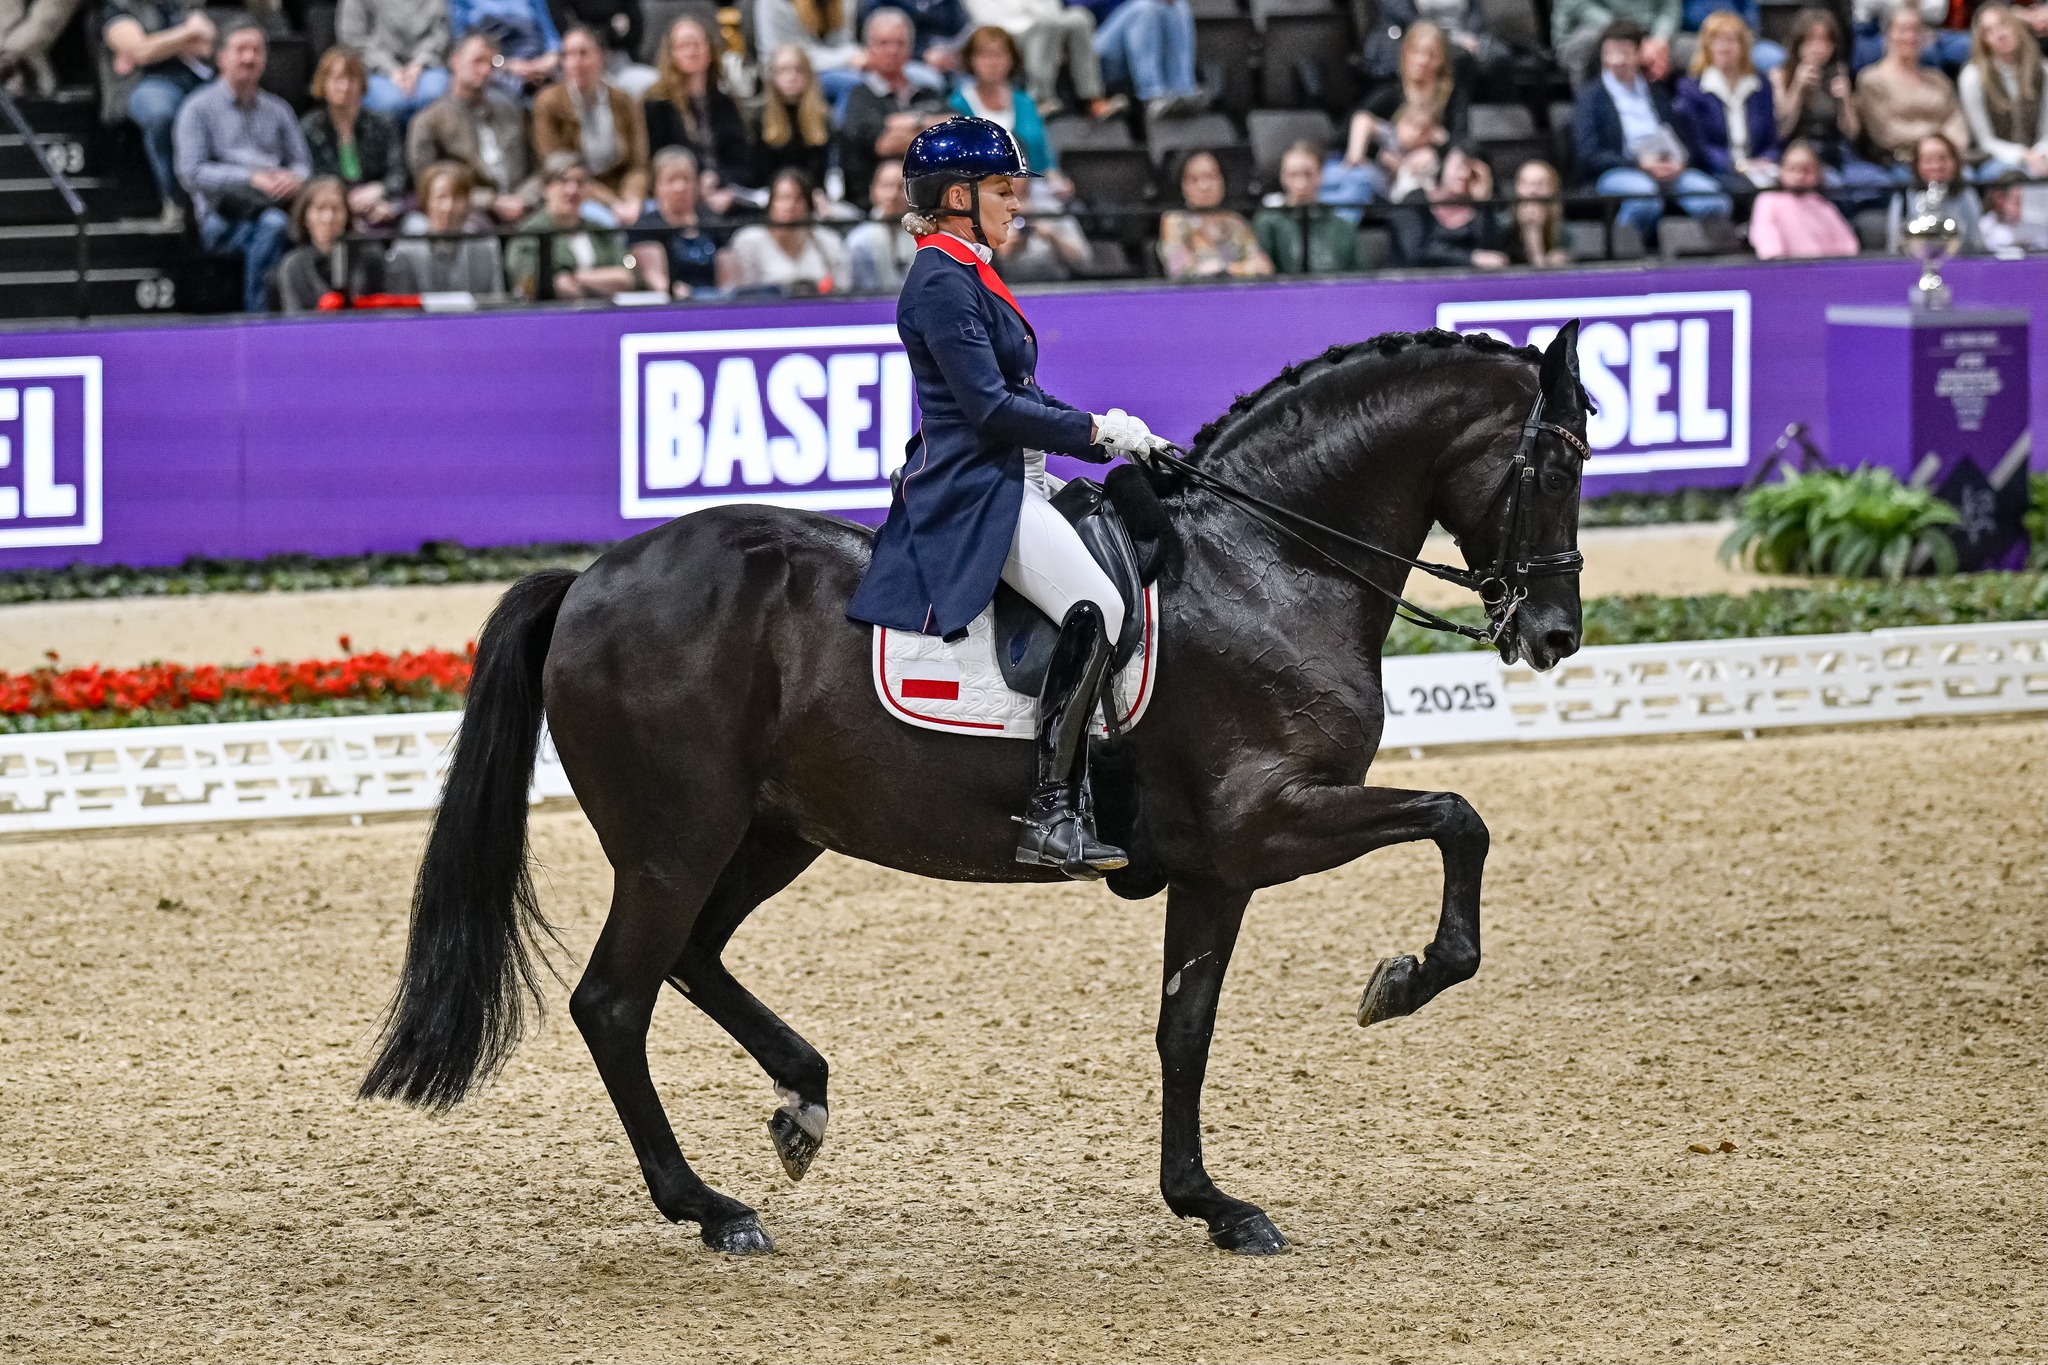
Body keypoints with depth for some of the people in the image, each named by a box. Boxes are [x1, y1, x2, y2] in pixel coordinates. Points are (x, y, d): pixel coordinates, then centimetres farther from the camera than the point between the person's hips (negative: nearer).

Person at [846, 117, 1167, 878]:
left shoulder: (969, 275, 20)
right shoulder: (943, 282, -13)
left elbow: (1017, 395, 23)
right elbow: (990, 406, -20)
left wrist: (1105, 433, 11)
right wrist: (1096, 432, -13)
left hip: (1008, 485, 12)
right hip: (973, 494, -12)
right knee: (1094, 609, -26)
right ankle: (1052, 815, -30)